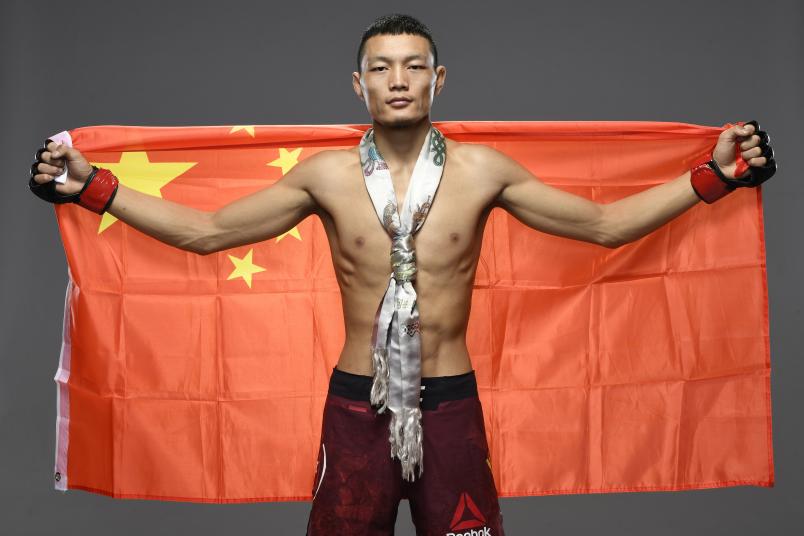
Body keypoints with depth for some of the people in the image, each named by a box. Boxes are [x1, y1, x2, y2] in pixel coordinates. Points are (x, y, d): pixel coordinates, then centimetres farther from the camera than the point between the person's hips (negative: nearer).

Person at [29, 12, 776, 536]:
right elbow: (206, 231, 2)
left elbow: (605, 224, 1)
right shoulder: (326, 175, -3)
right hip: (357, 404, 0)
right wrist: (91, 187, -3)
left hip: (451, 403, 0)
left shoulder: (481, 170, -4)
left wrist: (712, 175, -6)